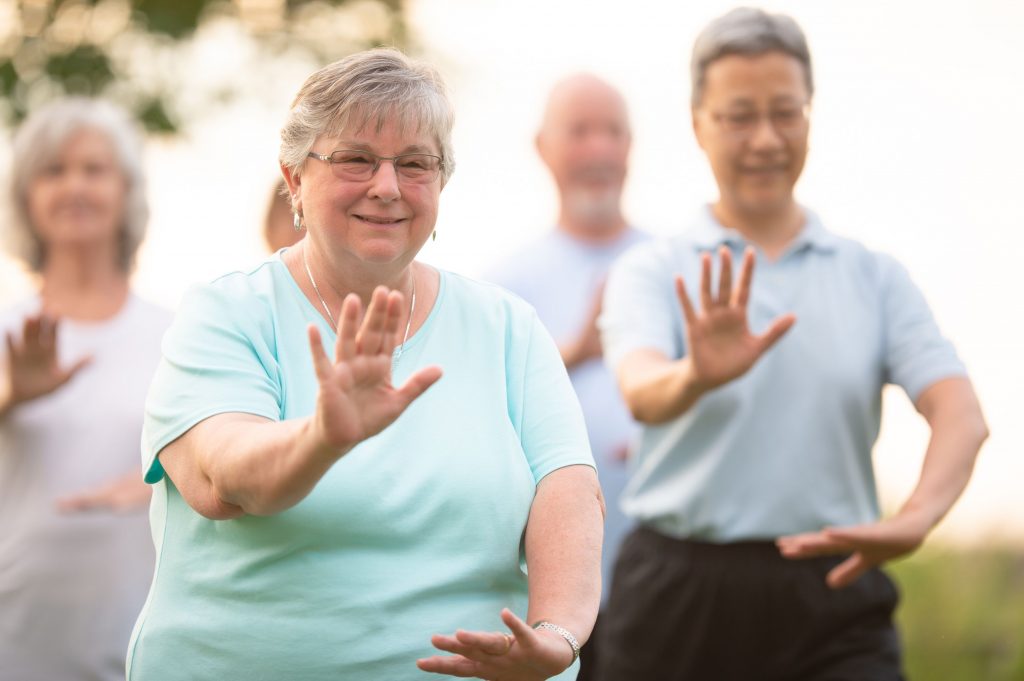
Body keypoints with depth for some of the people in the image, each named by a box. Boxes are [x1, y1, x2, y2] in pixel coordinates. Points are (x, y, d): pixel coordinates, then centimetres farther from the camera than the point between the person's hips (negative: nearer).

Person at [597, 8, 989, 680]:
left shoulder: (875, 277, 9)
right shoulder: (655, 272, 4)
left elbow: (960, 412, -4)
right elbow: (642, 390, -16)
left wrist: (915, 519, -24)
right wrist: (698, 377, -40)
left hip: (834, 598, 1)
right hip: (680, 595, -1)